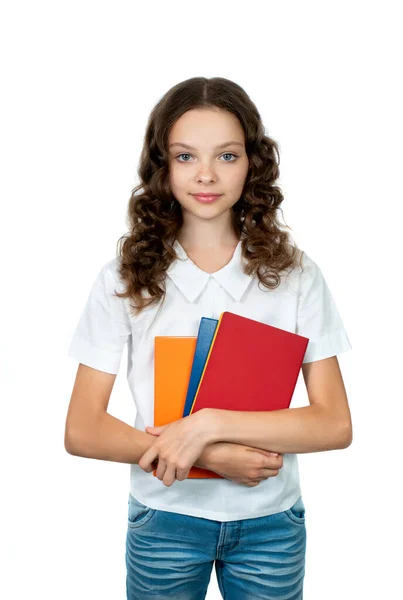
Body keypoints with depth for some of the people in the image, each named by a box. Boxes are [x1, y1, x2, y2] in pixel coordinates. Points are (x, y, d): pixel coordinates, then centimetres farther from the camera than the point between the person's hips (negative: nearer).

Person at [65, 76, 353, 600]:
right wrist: (213, 457, -19)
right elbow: (82, 431, -8)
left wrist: (209, 425, -23)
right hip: (165, 519, 0)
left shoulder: (295, 275, -6)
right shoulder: (125, 277, -7)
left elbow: (335, 424, -11)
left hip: (270, 522, 1)